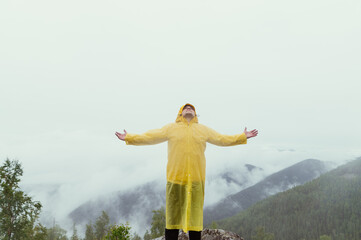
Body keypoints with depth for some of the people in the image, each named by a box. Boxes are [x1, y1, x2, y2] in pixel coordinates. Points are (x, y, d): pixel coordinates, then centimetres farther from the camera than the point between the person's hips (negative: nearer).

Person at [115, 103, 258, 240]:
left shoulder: (203, 130, 16)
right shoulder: (171, 128, 10)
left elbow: (222, 139, 20)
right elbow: (150, 137, 8)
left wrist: (243, 137, 19)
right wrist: (129, 138, 3)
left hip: (196, 179, 2)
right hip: (175, 178, -1)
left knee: (195, 213, 6)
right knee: (173, 214, 2)